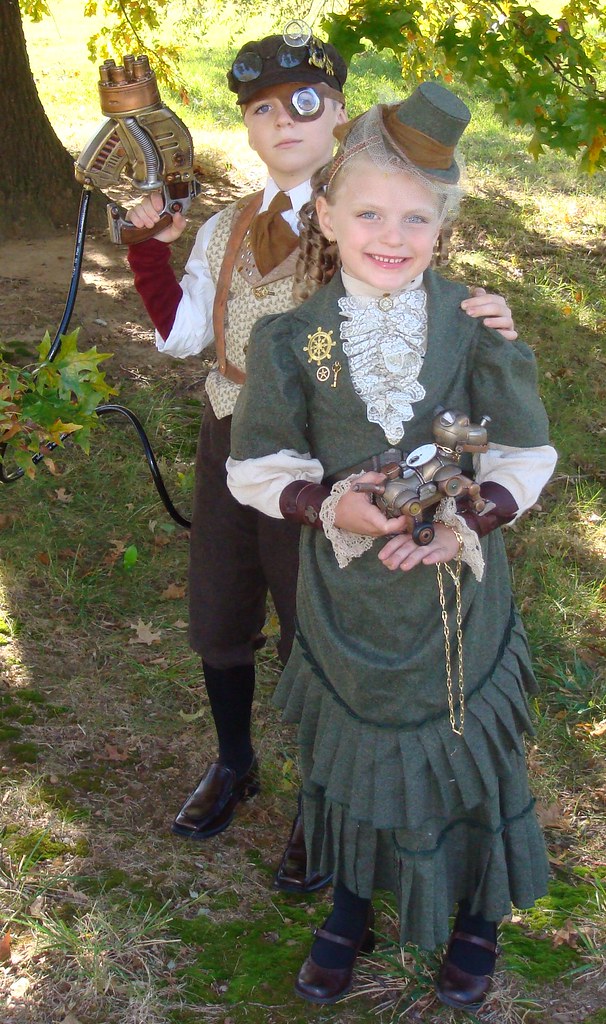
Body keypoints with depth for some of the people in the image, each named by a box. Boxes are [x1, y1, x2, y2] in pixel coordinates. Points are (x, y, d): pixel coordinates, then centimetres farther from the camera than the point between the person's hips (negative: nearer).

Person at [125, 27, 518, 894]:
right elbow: (181, 334, 5)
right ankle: (234, 764, 48)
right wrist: (152, 243, -4)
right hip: (228, 443, 5)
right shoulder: (226, 230, 5)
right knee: (218, 623, 19)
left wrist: (487, 331, -35)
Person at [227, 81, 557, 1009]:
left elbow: (526, 456, -5)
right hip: (345, 597, 1)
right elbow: (256, 465, -4)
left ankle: (478, 914, 42)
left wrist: (469, 518, -23)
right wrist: (329, 505, -23)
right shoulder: (290, 339, -9)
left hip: (457, 594, 0)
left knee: (469, 750, 14)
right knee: (348, 754, 17)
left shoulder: (475, 329, -11)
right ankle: (351, 907, 44)